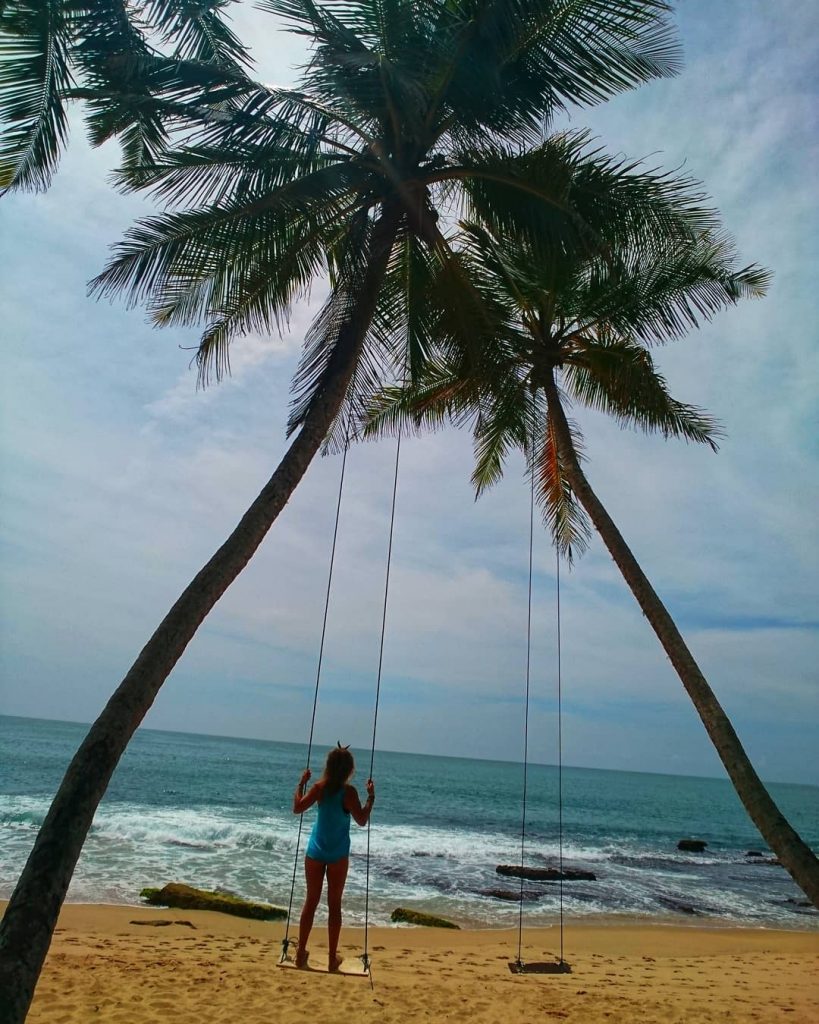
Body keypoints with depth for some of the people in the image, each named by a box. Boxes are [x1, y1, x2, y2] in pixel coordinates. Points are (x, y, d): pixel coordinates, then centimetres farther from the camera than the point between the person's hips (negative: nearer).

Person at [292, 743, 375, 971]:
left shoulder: (320, 787, -7)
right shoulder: (349, 792, -15)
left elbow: (297, 808, 0)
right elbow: (362, 820, -11)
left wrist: (301, 784, 9)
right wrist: (371, 797, -5)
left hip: (315, 851, 2)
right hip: (338, 855, -2)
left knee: (311, 901, 13)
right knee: (334, 905, 9)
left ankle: (301, 953, 20)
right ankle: (332, 958, 17)